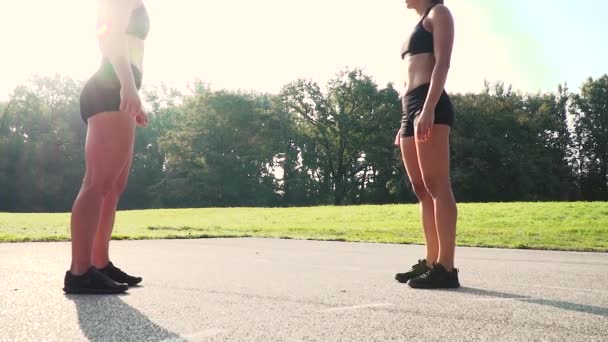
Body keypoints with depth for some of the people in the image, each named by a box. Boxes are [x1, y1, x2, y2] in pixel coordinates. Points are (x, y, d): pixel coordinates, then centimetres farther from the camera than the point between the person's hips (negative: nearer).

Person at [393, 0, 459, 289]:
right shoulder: (418, 27, 30)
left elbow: (442, 63, -7)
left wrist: (428, 109, -20)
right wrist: (406, 123, 19)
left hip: (430, 104, -9)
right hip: (410, 108, 9)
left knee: (436, 185, -15)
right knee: (422, 189, 4)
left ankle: (446, 268, -16)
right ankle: (431, 262, 6)